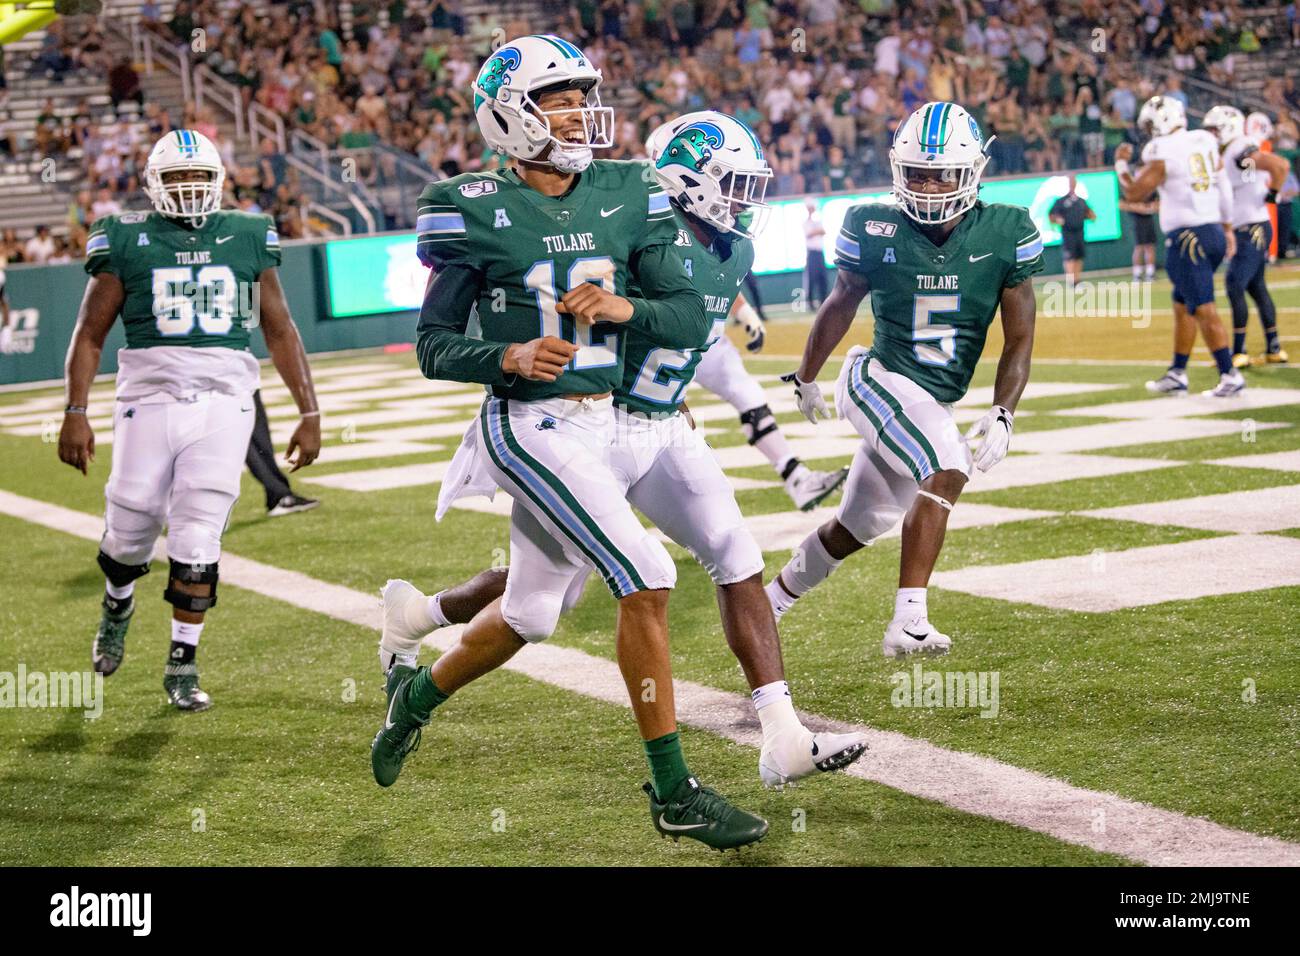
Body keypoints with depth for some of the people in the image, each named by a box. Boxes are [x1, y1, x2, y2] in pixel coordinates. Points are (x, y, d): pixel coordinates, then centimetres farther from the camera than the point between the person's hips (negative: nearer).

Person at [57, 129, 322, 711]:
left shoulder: (248, 238, 10)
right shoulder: (127, 240, 4)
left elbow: (280, 332, 14)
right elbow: (90, 334, 6)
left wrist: (309, 412, 10)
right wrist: (75, 413, -2)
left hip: (224, 402, 1)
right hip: (149, 396, 0)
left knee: (198, 537, -6)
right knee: (131, 530, 5)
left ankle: (183, 665, 6)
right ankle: (117, 604, 40)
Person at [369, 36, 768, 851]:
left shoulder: (624, 197, 5)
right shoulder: (478, 211, -9)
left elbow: (692, 321, 4)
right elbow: (434, 346, -5)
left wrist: (626, 306, -15)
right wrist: (510, 358, -23)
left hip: (600, 424, 7)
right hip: (529, 427, -6)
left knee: (531, 613, 18)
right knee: (647, 580, -16)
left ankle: (417, 693, 47)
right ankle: (674, 794, -7)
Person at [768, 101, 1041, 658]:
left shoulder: (1005, 234, -7)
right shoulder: (876, 231, -10)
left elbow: (1019, 339, -3)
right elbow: (842, 304, 9)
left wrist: (1002, 417, -16)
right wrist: (806, 380, 21)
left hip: (934, 405, 4)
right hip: (880, 381, -4)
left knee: (859, 526, 17)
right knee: (948, 470, -30)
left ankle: (772, 599, 40)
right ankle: (909, 621, -35)